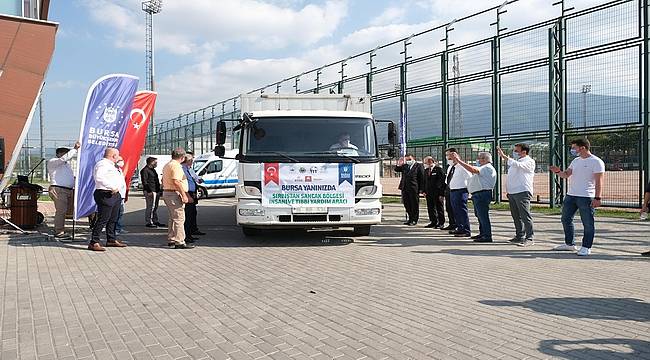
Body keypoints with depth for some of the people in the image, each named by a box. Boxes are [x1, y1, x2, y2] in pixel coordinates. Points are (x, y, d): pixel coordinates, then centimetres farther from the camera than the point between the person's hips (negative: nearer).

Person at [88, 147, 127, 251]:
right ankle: (94, 243, -8)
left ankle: (111, 240, 29)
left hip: (115, 194, 10)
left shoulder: (111, 166, 21)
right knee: (103, 219, -11)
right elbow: (99, 178, -26)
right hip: (105, 195, -10)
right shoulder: (102, 164, -11)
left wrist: (118, 187, 5)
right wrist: (112, 187, -26)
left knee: (113, 219, 17)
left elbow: (120, 179, 25)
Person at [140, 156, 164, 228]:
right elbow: (144, 182, -16)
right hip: (150, 192, -10)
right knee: (150, 207, -8)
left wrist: (159, 190, 19)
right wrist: (149, 191, -22)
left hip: (156, 191, 10)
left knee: (155, 207, 14)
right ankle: (148, 222, -3)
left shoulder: (153, 170, 21)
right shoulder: (145, 170, -10)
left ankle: (155, 221, 21)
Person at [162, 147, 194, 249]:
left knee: (173, 218, 18)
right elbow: (176, 181, -24)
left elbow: (163, 180, 23)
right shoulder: (176, 166, -15)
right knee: (179, 219, -9)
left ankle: (171, 240, 23)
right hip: (175, 194, -11)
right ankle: (179, 242, -11)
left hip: (166, 192, 11)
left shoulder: (167, 165, 18)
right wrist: (184, 195, -22)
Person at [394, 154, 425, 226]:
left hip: (414, 189, -5)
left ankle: (414, 220, 10)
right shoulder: (405, 166, 14)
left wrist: (421, 189, -9)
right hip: (405, 189, 5)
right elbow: (396, 170, 22)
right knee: (407, 204, 9)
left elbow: (422, 178, -3)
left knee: (414, 204, 2)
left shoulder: (418, 166, -1)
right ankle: (410, 219, 20)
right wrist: (399, 165, 0)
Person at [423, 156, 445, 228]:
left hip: (437, 193, -7)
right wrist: (424, 191, 9)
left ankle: (441, 223, 10)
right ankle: (433, 222, 20)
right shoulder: (426, 170, 12)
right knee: (430, 208, 10)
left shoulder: (438, 169, -10)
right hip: (429, 193, 7)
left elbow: (442, 181, -11)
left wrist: (441, 193, -15)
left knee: (439, 208, 2)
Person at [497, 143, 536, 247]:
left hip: (523, 192, -9)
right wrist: (507, 190, 19)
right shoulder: (515, 161, 23)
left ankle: (530, 238, -8)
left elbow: (518, 165, -23)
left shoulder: (529, 161, -4)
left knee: (525, 215, -10)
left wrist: (504, 156, -24)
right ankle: (519, 236, 19)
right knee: (516, 216, 11)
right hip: (512, 192, 9)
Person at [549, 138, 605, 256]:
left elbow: (599, 182, -13)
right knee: (566, 219, 14)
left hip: (586, 197, -8)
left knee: (588, 223, -1)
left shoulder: (596, 162, -8)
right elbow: (566, 174, 16)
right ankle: (569, 244, 26)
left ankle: (586, 247, 7)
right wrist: (558, 171, -5)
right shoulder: (576, 161, 15)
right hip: (570, 195, 8)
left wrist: (597, 198, -19)